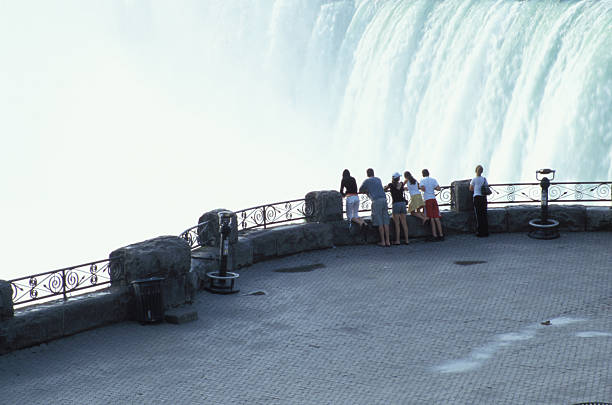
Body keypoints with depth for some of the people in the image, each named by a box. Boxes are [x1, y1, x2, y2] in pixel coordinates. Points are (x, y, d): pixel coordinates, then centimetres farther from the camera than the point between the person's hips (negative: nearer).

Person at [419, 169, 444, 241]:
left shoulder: (422, 180, 0)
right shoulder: (433, 179, 10)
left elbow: (423, 188, -15)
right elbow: (438, 188, 0)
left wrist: (419, 187, 6)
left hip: (427, 200, -3)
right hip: (434, 199, 3)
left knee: (432, 219, -3)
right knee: (437, 218, 4)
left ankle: (435, 236, -6)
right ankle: (441, 235, 2)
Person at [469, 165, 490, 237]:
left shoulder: (474, 179, -5)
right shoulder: (484, 179, 5)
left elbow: (471, 189, 2)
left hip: (477, 197, -4)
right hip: (484, 197, 4)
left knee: (478, 215, -1)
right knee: (484, 214, 8)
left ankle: (480, 232, -2)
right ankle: (486, 232, 10)